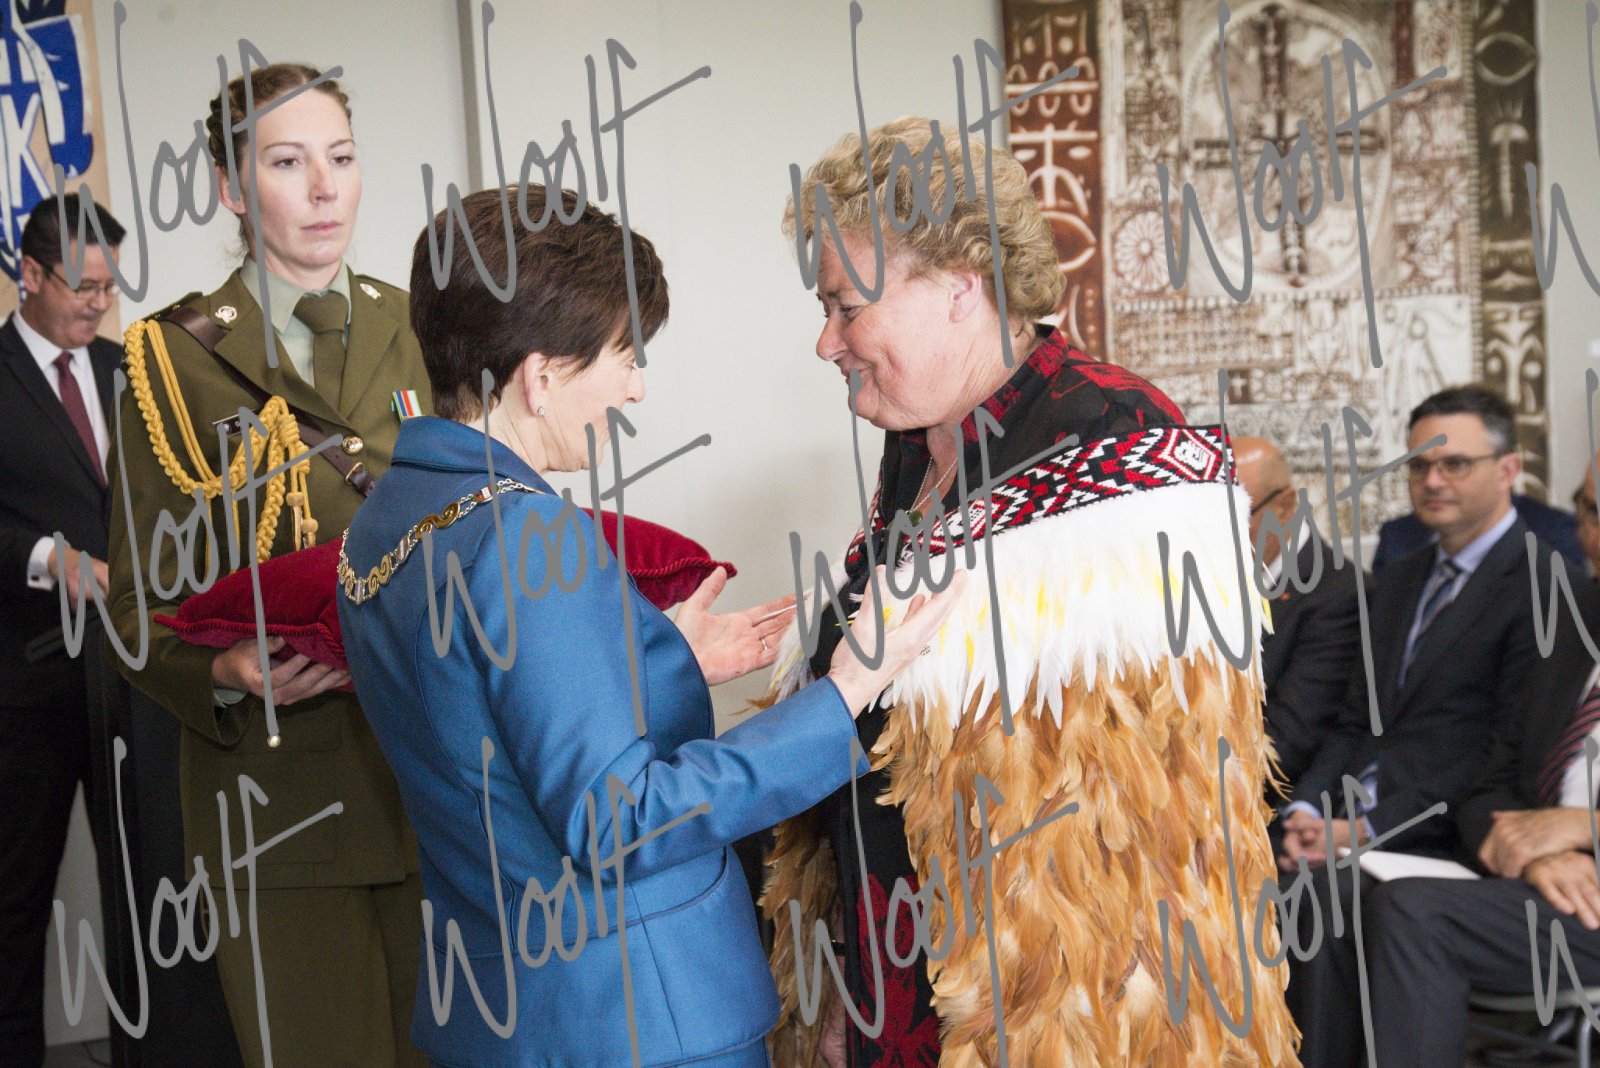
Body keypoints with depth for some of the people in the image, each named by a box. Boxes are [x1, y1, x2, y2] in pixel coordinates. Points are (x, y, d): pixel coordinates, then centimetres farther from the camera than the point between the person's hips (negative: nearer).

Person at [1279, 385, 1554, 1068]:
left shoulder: (1542, 586, -5)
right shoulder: (1398, 582, 21)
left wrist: (1368, 829, -18)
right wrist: (1308, 809, -3)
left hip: (1435, 833, -7)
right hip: (1348, 814, 7)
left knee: (1325, 899, -32)